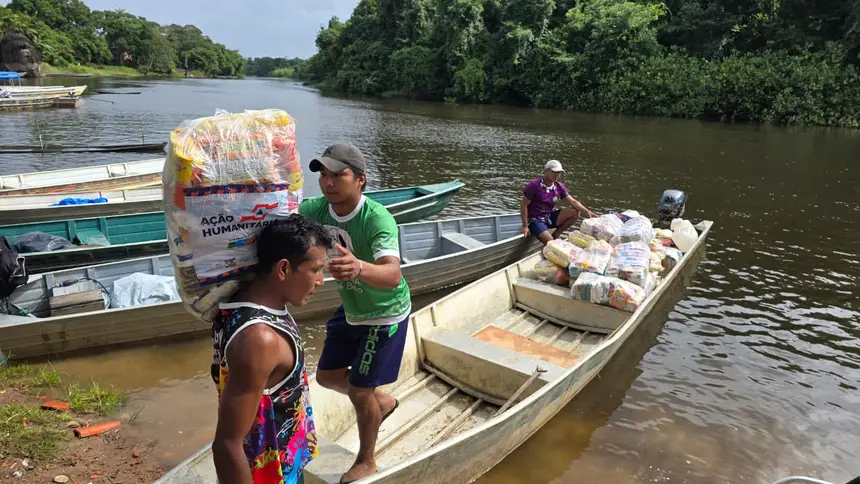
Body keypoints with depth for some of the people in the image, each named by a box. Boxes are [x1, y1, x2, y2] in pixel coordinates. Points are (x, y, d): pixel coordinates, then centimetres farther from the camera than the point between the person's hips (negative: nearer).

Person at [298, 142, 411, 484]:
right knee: (327, 375, 19)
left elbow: (393, 276, -50)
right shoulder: (315, 209, -16)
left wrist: (359, 268, -71)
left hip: (384, 314, -7)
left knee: (359, 391, 3)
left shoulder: (378, 220, -36)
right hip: (351, 308, 7)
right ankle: (382, 402, 47)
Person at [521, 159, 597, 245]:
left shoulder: (559, 187, 1)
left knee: (575, 212, -9)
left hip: (550, 217, 7)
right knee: (549, 242, -30)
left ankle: (556, 235, -1)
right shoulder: (534, 185, -16)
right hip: (535, 220, -7)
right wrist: (525, 226, -14)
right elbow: (524, 206, -12)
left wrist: (587, 212, -16)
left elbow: (573, 202, 0)